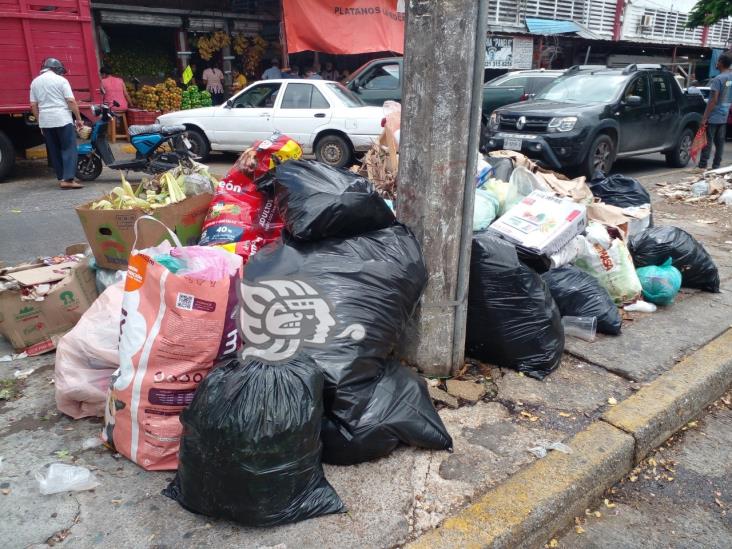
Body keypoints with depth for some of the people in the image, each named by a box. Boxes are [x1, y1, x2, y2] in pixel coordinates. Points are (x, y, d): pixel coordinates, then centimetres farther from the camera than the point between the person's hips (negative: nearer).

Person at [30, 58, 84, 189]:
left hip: (45, 121, 6)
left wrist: (40, 122, 17)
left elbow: (33, 105, 11)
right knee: (69, 149, -6)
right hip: (62, 120, -5)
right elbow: (71, 101, -10)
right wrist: (79, 118, -4)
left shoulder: (35, 82, 13)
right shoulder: (60, 80, -3)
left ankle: (61, 177, 16)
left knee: (54, 151, 12)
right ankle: (68, 179, -17)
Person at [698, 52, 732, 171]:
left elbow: (713, 100, -18)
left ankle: (702, 166, -5)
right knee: (720, 142, 9)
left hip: (713, 116, -7)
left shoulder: (718, 79, -16)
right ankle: (716, 166, 13)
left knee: (708, 141, -5)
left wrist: (704, 117, -16)